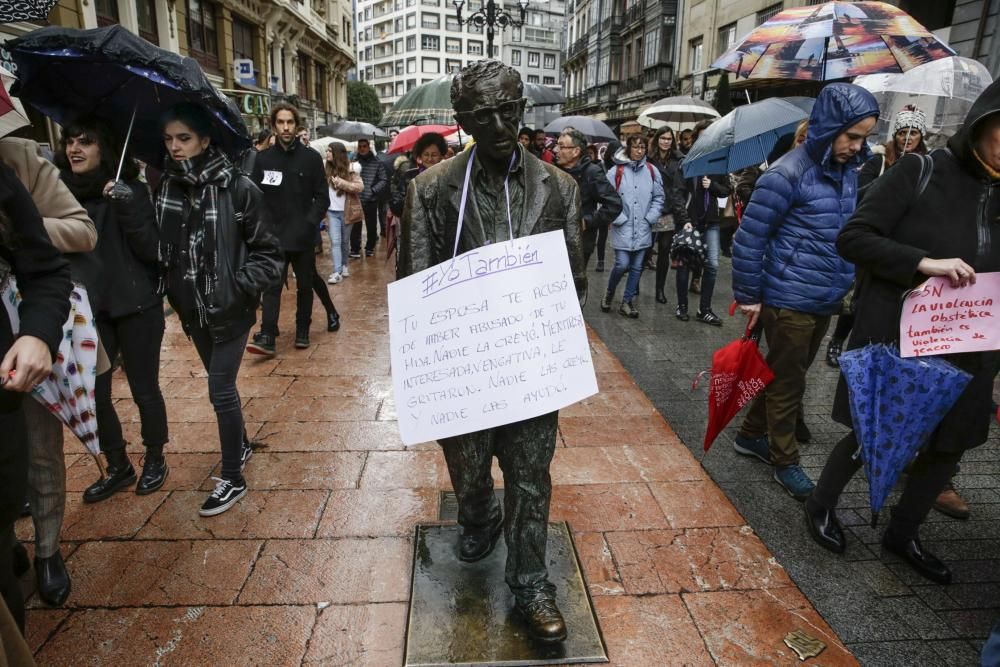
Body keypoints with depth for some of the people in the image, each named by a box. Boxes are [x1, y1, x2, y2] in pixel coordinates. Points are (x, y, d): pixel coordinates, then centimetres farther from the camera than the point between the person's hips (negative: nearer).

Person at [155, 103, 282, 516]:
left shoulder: (238, 188, -13)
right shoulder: (164, 188, 1)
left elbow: (268, 252, -9)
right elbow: (157, 248, 8)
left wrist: (240, 285, -20)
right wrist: (172, 289, -6)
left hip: (229, 309, -5)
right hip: (191, 309, 5)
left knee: (219, 390, -1)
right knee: (220, 383, 20)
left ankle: (232, 478, 15)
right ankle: (241, 444, 42)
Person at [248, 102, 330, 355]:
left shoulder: (311, 158, 0)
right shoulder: (264, 159, 4)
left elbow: (322, 197, -1)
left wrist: (310, 223, -13)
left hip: (303, 235, 0)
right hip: (274, 235, 0)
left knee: (304, 285, 10)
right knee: (271, 286, -5)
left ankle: (302, 332, 22)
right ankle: (267, 336, -6)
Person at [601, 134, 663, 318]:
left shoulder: (652, 171, 4)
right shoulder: (616, 171, -6)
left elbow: (658, 198, 8)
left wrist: (650, 218, -2)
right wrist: (618, 219, -11)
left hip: (643, 229, 4)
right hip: (622, 228, -3)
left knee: (637, 267, 8)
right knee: (622, 265, -8)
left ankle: (627, 302, 20)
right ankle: (609, 292, 20)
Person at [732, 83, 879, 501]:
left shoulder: (848, 172, 8)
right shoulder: (788, 174, -16)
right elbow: (749, 238, -16)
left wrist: (847, 283, 18)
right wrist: (748, 296, -12)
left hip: (827, 301, 8)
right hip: (789, 303, -8)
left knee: (787, 375, 19)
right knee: (787, 382, 6)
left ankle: (751, 435, 37)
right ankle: (785, 462, 23)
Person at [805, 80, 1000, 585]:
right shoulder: (919, 173, -9)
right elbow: (852, 239, -14)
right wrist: (923, 262, -24)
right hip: (894, 338, -6)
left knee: (948, 446, 14)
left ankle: (902, 534, 36)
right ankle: (821, 505, 33)